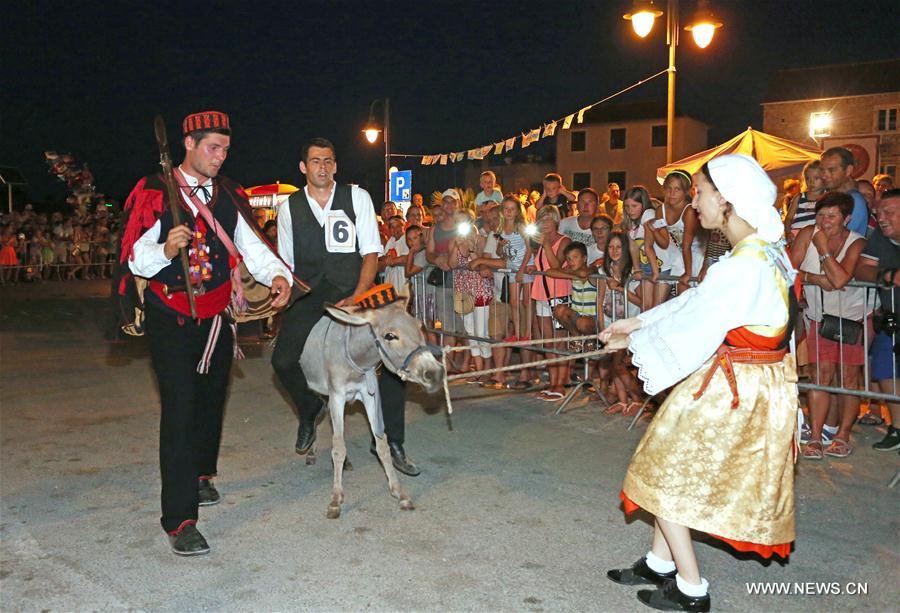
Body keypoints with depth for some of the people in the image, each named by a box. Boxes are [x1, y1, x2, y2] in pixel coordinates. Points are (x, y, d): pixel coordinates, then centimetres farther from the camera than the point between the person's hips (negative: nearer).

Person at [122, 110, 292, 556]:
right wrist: (166, 250, -31)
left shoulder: (230, 195, 8)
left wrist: (277, 275, -18)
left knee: (212, 399, 17)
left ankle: (200, 475, 42)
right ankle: (179, 519, -7)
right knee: (180, 409, -11)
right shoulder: (154, 192, -6)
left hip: (217, 315, 5)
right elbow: (135, 256, -10)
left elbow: (251, 246, 1)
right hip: (171, 318, -5)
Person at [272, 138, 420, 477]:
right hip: (308, 299, 1)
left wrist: (357, 297, -13)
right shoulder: (289, 207, 6)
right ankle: (309, 411, 21)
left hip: (354, 294, -1)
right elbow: (285, 261, 12)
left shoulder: (357, 197, 1)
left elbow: (371, 253, -2)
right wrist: (287, 297, -1)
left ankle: (390, 442, 5)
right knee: (283, 360, -14)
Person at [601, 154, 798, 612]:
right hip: (747, 381, 9)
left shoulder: (745, 266, -27)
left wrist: (634, 341, -7)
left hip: (731, 388, -9)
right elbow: (699, 301, 9)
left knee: (666, 475, 6)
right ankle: (660, 564, 34)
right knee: (676, 473, 20)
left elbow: (692, 330, -23)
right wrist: (640, 321, 11)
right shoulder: (768, 250, 4)